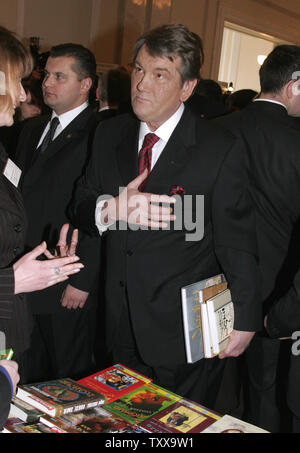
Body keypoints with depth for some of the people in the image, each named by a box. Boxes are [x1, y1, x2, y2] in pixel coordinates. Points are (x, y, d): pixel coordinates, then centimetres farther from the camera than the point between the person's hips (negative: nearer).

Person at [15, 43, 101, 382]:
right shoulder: (32, 129, 14)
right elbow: (19, 196, 15)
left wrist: (83, 280, -15)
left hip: (68, 289, -7)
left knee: (70, 378, 10)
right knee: (32, 378, 19)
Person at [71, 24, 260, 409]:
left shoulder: (220, 150, -13)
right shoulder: (108, 135, 2)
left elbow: (236, 243, -11)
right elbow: (80, 207, 3)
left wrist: (244, 320, -8)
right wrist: (110, 209, -20)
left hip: (185, 332, -4)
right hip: (121, 323, 5)